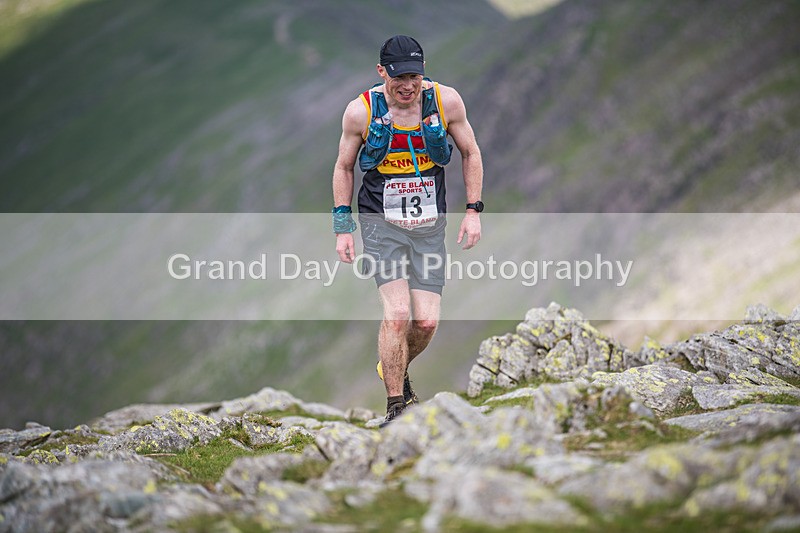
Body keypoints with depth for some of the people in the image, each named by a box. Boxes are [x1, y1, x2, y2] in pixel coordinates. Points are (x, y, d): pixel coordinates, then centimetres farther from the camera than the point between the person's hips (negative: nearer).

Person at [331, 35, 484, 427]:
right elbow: (343, 167, 6)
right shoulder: (361, 111, -9)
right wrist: (342, 227, 1)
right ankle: (395, 408, -5)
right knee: (397, 313, -17)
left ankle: (394, 369, 30)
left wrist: (473, 210, 3)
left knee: (427, 322, -3)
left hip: (429, 225, 2)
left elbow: (470, 153, 9)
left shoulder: (446, 101, -6)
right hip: (381, 223, -2)